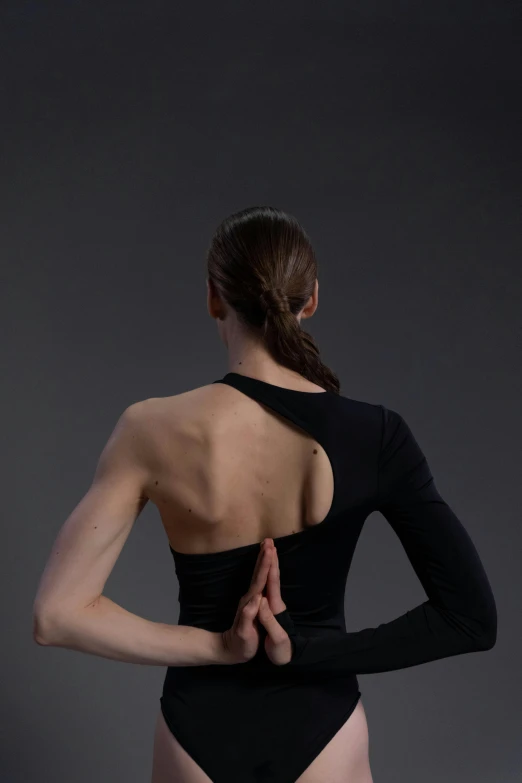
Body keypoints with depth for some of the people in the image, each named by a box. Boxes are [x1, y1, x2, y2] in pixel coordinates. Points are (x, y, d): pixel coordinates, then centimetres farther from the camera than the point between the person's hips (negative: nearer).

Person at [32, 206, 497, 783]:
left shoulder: (152, 431, -17)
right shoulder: (374, 436, -15)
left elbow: (57, 614, -17)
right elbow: (472, 617, -17)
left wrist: (216, 648, -14)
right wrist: (308, 649, -15)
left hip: (201, 734, 0)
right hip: (322, 735, 0)